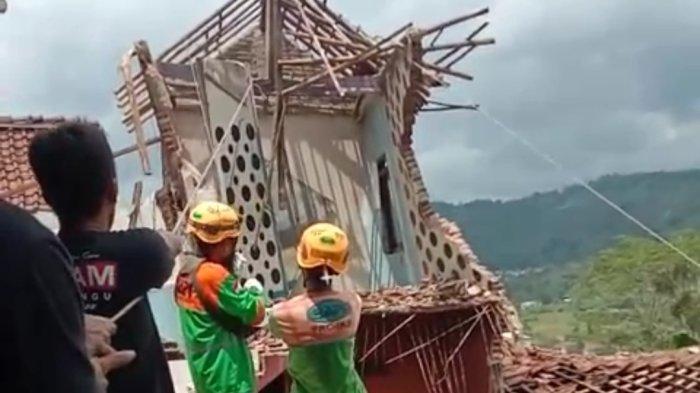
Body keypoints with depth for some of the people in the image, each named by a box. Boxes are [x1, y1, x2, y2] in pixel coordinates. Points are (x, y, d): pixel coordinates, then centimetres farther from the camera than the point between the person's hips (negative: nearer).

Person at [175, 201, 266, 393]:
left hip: (205, 369, 9)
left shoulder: (185, 275, 7)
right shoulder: (214, 274, -19)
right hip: (226, 371, -9)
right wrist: (254, 290, 3)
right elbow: (255, 314, -15)